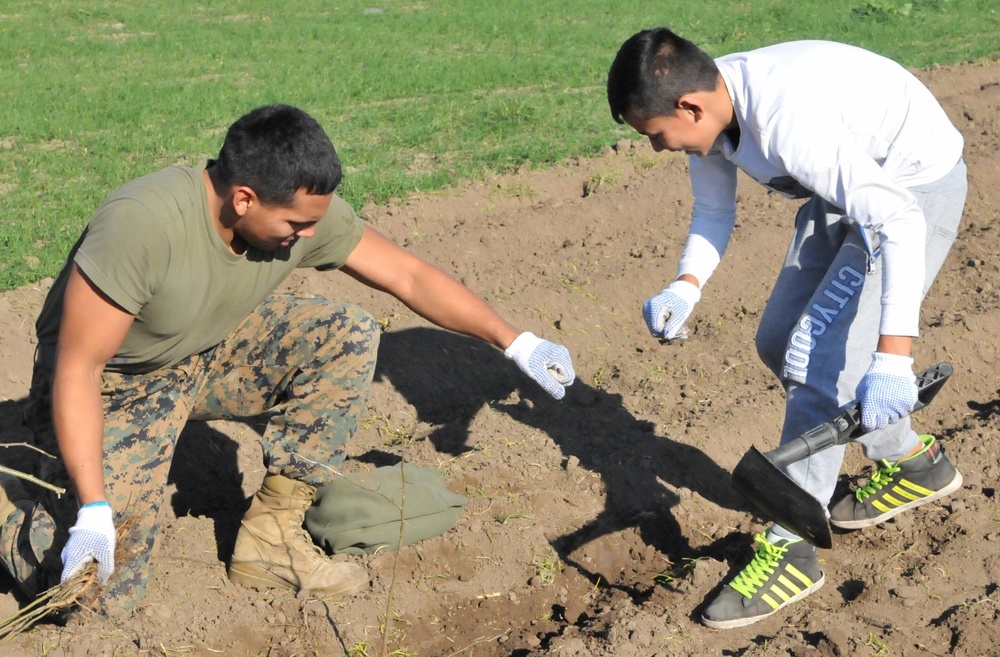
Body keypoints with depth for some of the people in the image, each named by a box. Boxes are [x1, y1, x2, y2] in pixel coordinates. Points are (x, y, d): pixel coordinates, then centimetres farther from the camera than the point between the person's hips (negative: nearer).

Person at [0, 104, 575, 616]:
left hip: (211, 354, 6)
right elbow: (77, 367, -29)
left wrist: (516, 342, -7)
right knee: (101, 593, -16)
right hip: (114, 384, -6)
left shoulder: (304, 209, -18)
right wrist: (94, 510, -33)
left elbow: (408, 276, -6)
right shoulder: (141, 223, -35)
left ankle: (270, 536, -5)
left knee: (349, 336, -17)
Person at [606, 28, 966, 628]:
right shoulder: (708, 106, -11)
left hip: (917, 192, -9)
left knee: (818, 357, -15)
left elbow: (898, 222, -38)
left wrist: (892, 358, -43)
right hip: (852, 183, 9)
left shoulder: (788, 120, -38)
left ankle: (791, 551, -4)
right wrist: (686, 288, -15)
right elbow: (714, 213, 4)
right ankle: (915, 464, 29)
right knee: (781, 342, 13)